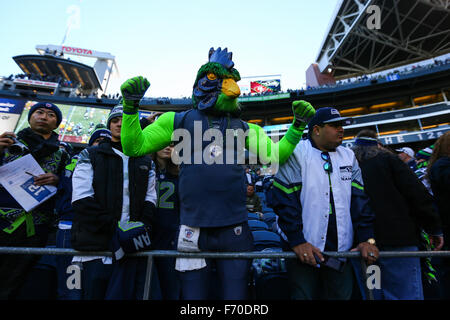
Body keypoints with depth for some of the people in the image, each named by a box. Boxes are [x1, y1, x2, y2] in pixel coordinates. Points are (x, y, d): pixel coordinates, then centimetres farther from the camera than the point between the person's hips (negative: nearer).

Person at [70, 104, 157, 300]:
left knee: (125, 294, 5)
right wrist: (114, 231, -14)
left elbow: (150, 198, 11)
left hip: (133, 246, 2)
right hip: (96, 244, -1)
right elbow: (82, 201, -4)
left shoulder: (146, 162, 16)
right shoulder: (90, 156, 8)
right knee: (93, 294, 5)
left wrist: (142, 226, -8)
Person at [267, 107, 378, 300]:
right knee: (304, 295, 7)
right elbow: (283, 199, -13)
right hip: (303, 250, -4)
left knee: (342, 295, 15)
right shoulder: (296, 153, -8)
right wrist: (297, 241, -17)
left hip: (341, 249, 5)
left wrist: (366, 238, -2)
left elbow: (359, 198, 7)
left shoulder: (349, 156, 10)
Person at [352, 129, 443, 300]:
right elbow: (418, 195, -3)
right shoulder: (388, 159, 1)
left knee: (370, 294, 12)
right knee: (407, 294, 4)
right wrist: (434, 229, 5)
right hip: (397, 239, -3)